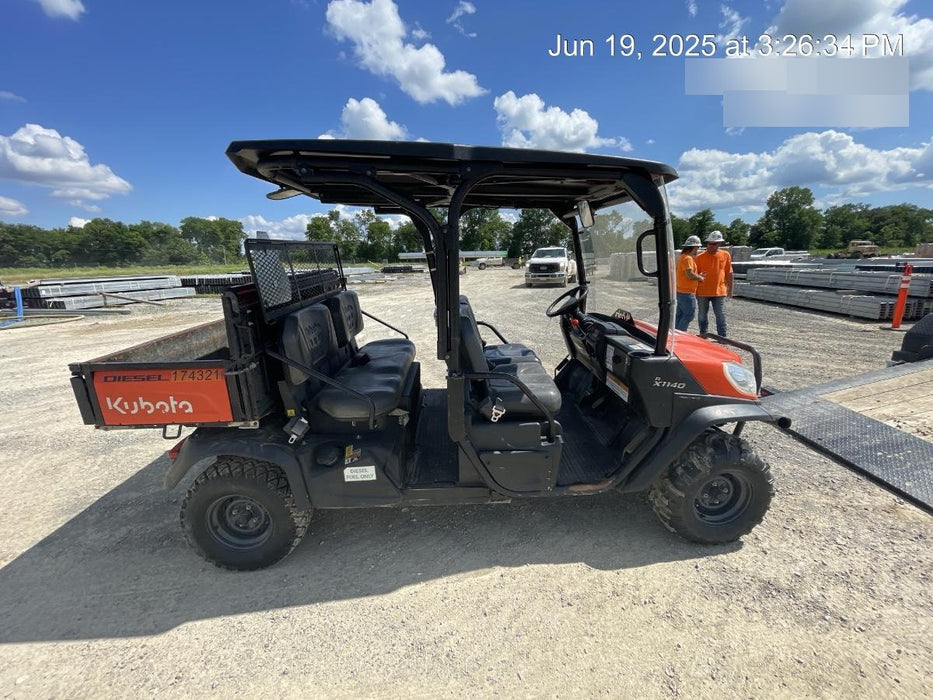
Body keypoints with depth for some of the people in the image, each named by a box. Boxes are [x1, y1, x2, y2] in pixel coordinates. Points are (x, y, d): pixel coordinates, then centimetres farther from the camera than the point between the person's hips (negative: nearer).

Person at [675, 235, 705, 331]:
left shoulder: (683, 257, 16)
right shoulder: (687, 258, -16)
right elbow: (690, 274, -23)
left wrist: (698, 276, 12)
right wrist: (700, 278, -7)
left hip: (681, 291, 10)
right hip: (686, 292, -10)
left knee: (681, 315, 13)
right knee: (689, 314, -6)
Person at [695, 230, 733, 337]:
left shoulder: (725, 255, 3)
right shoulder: (700, 257, -2)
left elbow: (729, 273, 8)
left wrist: (730, 289, 8)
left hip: (719, 292, 0)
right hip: (702, 292, 0)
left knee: (721, 316, 3)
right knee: (702, 315, 10)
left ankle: (722, 337, 11)